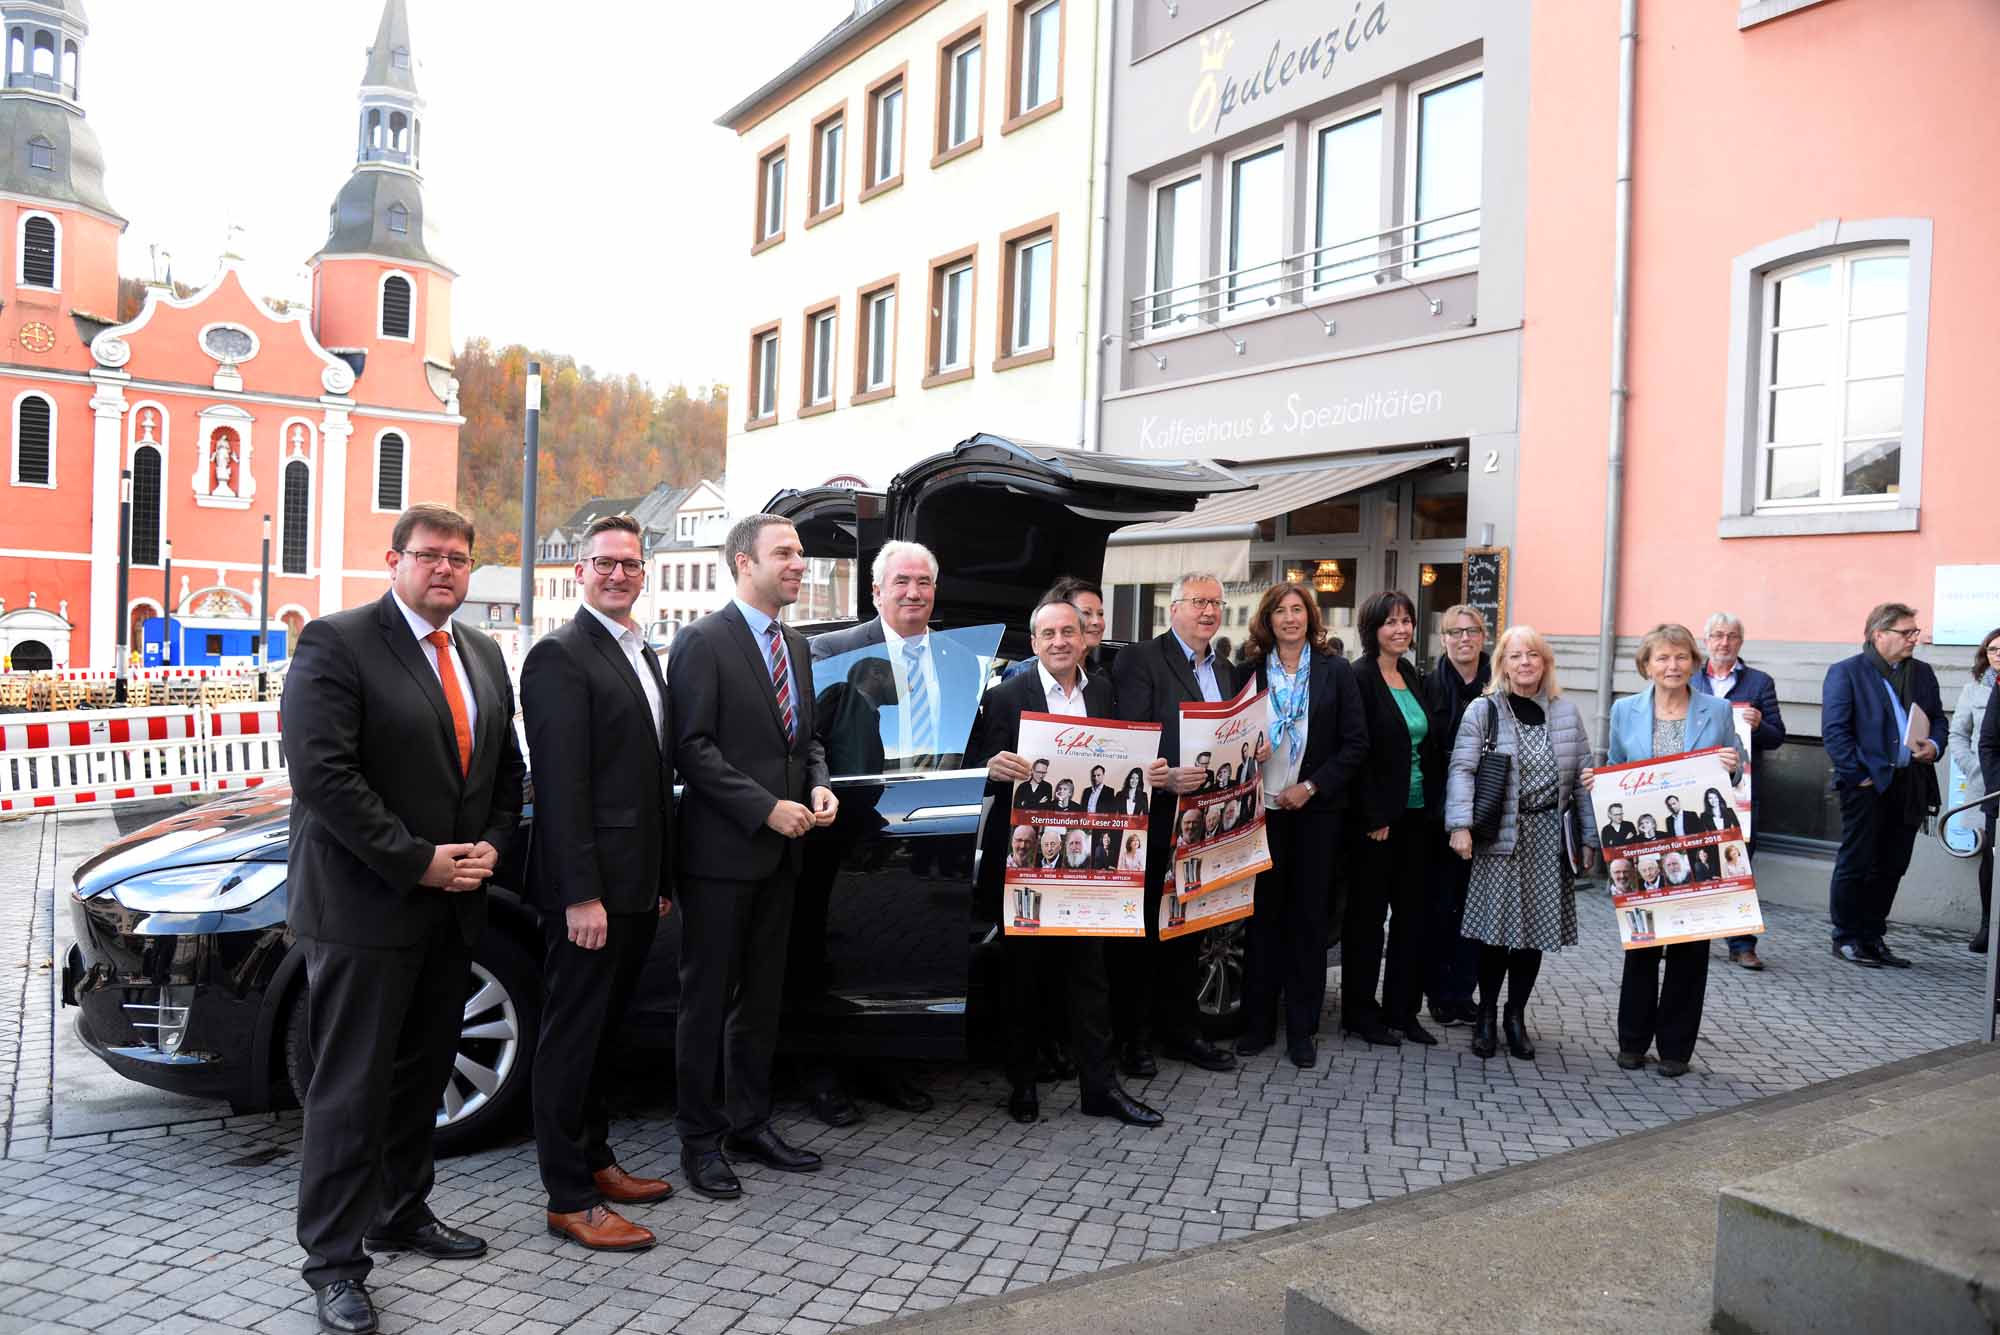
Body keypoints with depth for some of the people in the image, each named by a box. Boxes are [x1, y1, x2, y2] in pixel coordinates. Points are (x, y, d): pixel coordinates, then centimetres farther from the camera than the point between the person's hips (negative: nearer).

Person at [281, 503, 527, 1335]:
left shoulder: (484, 657, 12)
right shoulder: (336, 643, -10)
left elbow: (507, 768, 17)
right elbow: (322, 773, -19)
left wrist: (490, 847, -1)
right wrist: (418, 861, -19)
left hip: (452, 905, 7)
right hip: (364, 907, -7)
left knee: (421, 1074, 17)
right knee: (352, 1086, 1)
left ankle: (402, 1215, 33)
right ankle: (334, 1261, 12)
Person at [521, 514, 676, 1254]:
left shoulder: (643, 654, 16)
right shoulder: (561, 655, -12)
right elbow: (562, 785, -18)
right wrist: (581, 894, -22)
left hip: (636, 885, 9)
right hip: (590, 887, -9)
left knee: (601, 1029, 19)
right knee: (572, 1036, 2)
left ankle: (594, 1160, 32)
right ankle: (569, 1198, 11)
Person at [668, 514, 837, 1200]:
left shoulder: (796, 645, 14)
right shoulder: (704, 641, -9)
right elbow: (693, 747, -15)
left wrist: (819, 785, 0)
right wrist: (767, 808, -19)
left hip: (778, 854, 8)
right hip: (721, 851, -7)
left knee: (762, 996, 15)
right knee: (707, 999, 3)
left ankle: (749, 1122, 28)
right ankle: (700, 1138, 14)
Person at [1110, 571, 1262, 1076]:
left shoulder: (1226, 670, 17)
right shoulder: (1140, 659, -8)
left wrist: (1252, 750, -1)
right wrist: (1166, 780, -28)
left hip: (1204, 822, 7)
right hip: (1155, 820, -7)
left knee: (1188, 931, 15)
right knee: (1141, 932, 2)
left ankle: (1179, 1031, 26)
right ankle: (1132, 1038, 13)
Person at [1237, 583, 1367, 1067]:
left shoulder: (1335, 672, 1)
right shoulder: (1251, 671, 4)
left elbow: (1355, 742, -2)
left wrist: (1311, 787, -10)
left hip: (1315, 809, -1)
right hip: (1263, 807, 1)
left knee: (1309, 915, 5)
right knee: (1263, 913, 5)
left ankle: (1302, 1029, 13)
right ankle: (1258, 1022, 14)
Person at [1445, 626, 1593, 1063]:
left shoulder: (1567, 712, 8)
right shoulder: (1484, 710, -2)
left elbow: (1584, 774, 9)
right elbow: (1462, 769, -9)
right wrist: (1461, 825, -20)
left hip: (1549, 838, 3)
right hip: (1501, 835, -3)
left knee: (1535, 927, 6)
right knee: (1496, 927, -1)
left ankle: (1516, 1016, 21)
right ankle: (1486, 1015, 16)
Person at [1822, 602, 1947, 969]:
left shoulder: (1923, 673, 14)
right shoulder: (1846, 672, -5)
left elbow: (1938, 718, 20)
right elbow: (1834, 731, -10)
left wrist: (1934, 746, -2)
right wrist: (1858, 775, -15)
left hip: (1910, 785, 6)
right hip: (1868, 784, -6)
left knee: (1891, 868, 11)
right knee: (1855, 864, 1)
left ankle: (1872, 937, 21)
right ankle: (1846, 939, 10)